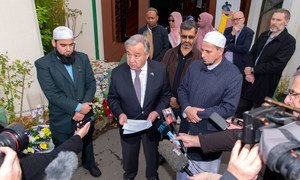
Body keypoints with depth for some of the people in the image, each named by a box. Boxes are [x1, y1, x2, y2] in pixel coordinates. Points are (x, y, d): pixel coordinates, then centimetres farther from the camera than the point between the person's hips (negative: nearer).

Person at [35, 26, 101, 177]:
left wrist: (83, 108, -16)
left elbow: (91, 84, -5)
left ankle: (89, 163, 55)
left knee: (87, 142, 27)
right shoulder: (43, 64, -15)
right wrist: (77, 107, -25)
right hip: (61, 119, -3)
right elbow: (52, 94, -21)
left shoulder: (82, 58, -4)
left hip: (85, 114, 4)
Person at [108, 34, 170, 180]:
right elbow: (112, 98, -3)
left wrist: (157, 111, -18)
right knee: (129, 157, 25)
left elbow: (165, 94, -3)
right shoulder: (117, 73, -16)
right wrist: (119, 113, -20)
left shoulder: (160, 69, -16)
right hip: (128, 124, 0)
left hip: (152, 123, 0)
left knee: (152, 155, 25)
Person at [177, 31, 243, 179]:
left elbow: (228, 108, -20)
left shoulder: (233, 75, -18)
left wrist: (199, 113, -18)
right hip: (187, 126, 5)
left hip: (210, 133, -4)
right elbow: (182, 89, 4)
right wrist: (187, 109, -15)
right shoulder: (194, 66, -2)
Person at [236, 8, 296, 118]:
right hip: (249, 80, 6)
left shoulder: (289, 41, -10)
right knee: (240, 112, 14)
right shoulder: (264, 35, 11)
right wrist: (248, 69, -9)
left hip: (265, 86, -5)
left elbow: (276, 65, -19)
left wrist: (252, 70, -13)